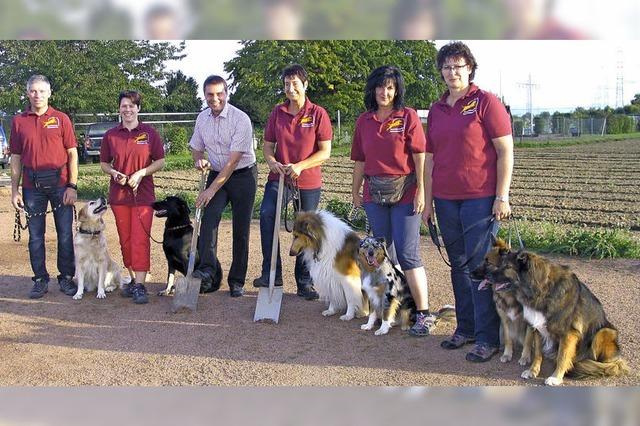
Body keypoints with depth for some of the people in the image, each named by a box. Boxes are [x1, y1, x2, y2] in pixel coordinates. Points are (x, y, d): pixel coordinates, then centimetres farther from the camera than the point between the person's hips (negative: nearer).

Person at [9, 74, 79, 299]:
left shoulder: (61, 119, 3)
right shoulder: (19, 121, 7)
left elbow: (72, 153, 1)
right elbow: (16, 158, 8)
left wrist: (72, 186, -6)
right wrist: (15, 190, 4)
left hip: (60, 183, -1)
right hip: (32, 186, 2)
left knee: (65, 234, 3)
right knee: (35, 236, 7)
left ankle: (66, 278, 14)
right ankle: (40, 280, 17)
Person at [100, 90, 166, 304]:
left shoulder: (149, 133, 0)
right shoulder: (110, 135, 5)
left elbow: (160, 161, 2)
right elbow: (104, 163, 12)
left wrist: (141, 173, -12)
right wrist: (114, 173, -8)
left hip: (143, 193, -3)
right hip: (118, 194, 3)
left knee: (140, 239, -9)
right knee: (125, 240, 9)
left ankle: (140, 286, -9)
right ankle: (133, 279, 22)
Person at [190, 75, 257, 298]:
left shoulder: (241, 119, -18)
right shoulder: (202, 118, 3)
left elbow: (233, 160, -21)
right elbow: (196, 148, 16)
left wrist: (212, 189, -23)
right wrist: (199, 160, -10)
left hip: (243, 176, -4)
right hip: (216, 174, 4)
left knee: (240, 230, -1)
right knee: (209, 218, -20)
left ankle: (237, 281, 7)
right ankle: (208, 269, -27)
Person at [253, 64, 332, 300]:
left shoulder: (318, 114, -5)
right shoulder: (277, 112, 4)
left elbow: (325, 151, -6)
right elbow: (268, 145, 10)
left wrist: (299, 166, -19)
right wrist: (272, 162, -12)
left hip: (308, 182, -1)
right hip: (279, 176, 2)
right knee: (266, 214, -24)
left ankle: (305, 283, 22)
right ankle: (271, 273, -16)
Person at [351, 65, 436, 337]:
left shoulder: (408, 116, -4)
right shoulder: (364, 121, 9)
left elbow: (420, 157, -7)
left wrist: (421, 190, -12)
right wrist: (355, 191, 15)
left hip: (404, 192, -5)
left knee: (408, 254, -9)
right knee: (383, 252, 11)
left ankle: (424, 314, -4)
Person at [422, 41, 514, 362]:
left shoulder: (486, 102, -3)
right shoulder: (436, 110, 13)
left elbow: (505, 151, -7)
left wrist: (502, 196, -12)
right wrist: (427, 200, 13)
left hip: (481, 198, -6)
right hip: (446, 199, 6)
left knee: (480, 265, -6)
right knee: (458, 264, 11)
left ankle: (488, 338, 1)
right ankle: (465, 327, 21)